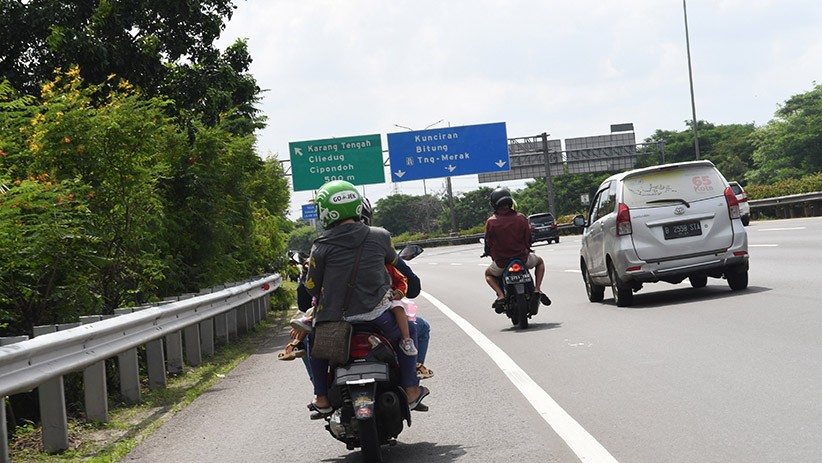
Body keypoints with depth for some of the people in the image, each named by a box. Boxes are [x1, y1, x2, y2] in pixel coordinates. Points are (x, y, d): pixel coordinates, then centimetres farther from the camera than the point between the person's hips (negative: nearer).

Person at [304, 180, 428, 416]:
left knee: (314, 341, 31)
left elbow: (311, 287, 0)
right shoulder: (379, 236, -1)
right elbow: (393, 260, 20)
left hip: (336, 318, 0)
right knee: (408, 331, 27)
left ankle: (321, 398, 25)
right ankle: (411, 391, 20)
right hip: (376, 313, 0)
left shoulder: (322, 247, -7)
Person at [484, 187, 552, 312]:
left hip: (501, 262, -1)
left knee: (488, 274, 30)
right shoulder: (521, 218, -7)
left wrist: (488, 253, 20)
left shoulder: (491, 222, -10)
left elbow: (488, 243, -1)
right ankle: (537, 289, 11)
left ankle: (501, 295, 2)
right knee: (539, 261, 31)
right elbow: (528, 239, 1)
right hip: (522, 258, 1)